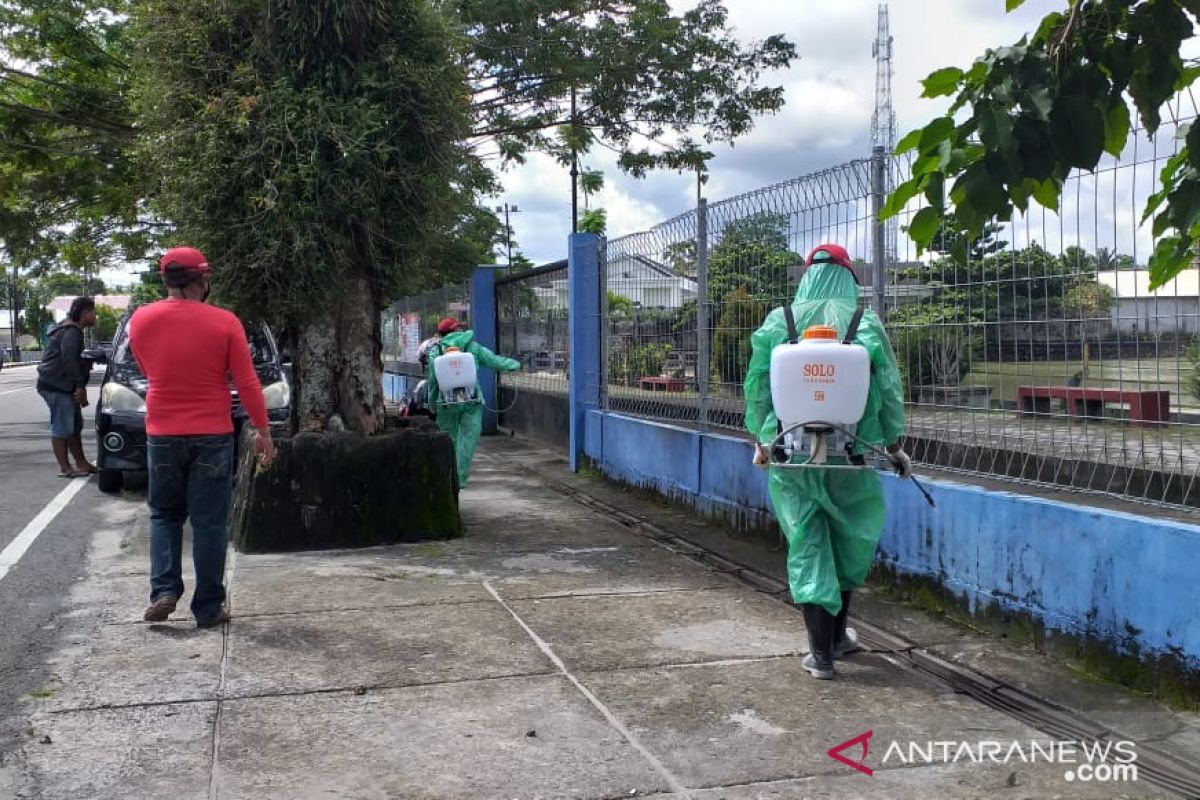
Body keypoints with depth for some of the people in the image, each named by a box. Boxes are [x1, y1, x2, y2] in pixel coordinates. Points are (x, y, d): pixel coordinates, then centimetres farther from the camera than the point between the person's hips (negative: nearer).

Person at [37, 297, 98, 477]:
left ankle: (81, 463, 20)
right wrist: (80, 386, -23)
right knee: (62, 427, -8)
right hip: (56, 386, -11)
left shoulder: (70, 330, 20)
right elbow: (69, 360, -23)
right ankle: (65, 468, -5)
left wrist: (80, 388, 22)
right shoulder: (71, 332, -14)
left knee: (74, 425, 14)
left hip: (63, 386, 11)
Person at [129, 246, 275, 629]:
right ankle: (209, 608, 9)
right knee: (210, 522, 5)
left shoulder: (141, 320, -2)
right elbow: (247, 383, -7)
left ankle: (164, 590, 3)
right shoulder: (224, 322, -10)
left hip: (162, 434, 2)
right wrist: (263, 431, 0)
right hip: (212, 435, -2)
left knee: (164, 514, 19)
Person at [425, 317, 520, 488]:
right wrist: (514, 364, 28)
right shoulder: (472, 347, 5)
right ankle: (460, 479, 1)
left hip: (447, 402, 1)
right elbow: (494, 361, 11)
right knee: (467, 439, 3)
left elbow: (432, 380, 5)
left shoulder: (435, 351, 5)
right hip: (471, 401, -1)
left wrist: (432, 404, 14)